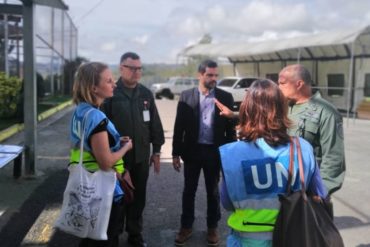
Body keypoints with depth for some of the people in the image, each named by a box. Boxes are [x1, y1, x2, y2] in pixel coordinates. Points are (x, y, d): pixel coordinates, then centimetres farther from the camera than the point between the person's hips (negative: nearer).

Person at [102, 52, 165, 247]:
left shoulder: (146, 94, 6)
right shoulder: (111, 94, -9)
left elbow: (155, 124, 9)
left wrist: (156, 151, 8)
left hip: (141, 156, 4)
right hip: (117, 156, -4)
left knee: (138, 198, 14)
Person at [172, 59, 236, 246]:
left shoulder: (225, 97, -2)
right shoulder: (186, 96, -2)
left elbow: (230, 127, 1)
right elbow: (179, 126, -1)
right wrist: (176, 153, -3)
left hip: (215, 152, 0)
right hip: (192, 150, 0)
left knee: (213, 191, 13)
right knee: (189, 190, 12)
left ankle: (212, 227, 30)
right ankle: (186, 226, 28)